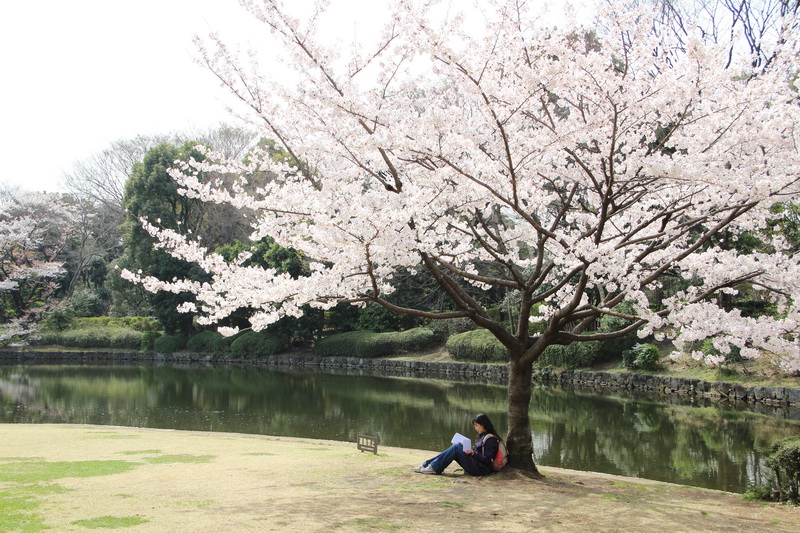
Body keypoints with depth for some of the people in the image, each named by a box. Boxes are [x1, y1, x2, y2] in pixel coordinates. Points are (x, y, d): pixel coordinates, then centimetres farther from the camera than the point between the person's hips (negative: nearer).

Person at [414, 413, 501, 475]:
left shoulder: (491, 439, -12)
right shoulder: (483, 436, 18)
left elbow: (487, 459, -18)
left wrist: (473, 453, -21)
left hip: (482, 469, -9)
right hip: (477, 465, 9)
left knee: (456, 448, -18)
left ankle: (434, 468, -14)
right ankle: (426, 465, -4)